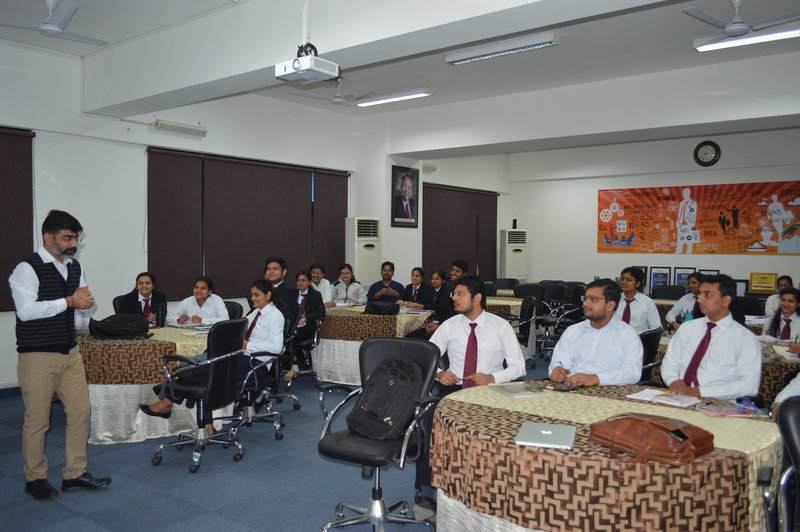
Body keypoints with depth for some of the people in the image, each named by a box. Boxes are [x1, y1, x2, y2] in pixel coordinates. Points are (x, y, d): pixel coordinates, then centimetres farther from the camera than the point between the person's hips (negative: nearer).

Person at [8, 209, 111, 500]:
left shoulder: (75, 268, 9)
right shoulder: (27, 268, -12)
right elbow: (26, 310, -24)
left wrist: (85, 305, -8)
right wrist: (68, 301, -21)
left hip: (70, 353, 7)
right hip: (37, 356, -7)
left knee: (81, 412, 9)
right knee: (37, 420, 5)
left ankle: (75, 473, 23)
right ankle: (35, 478, 23)